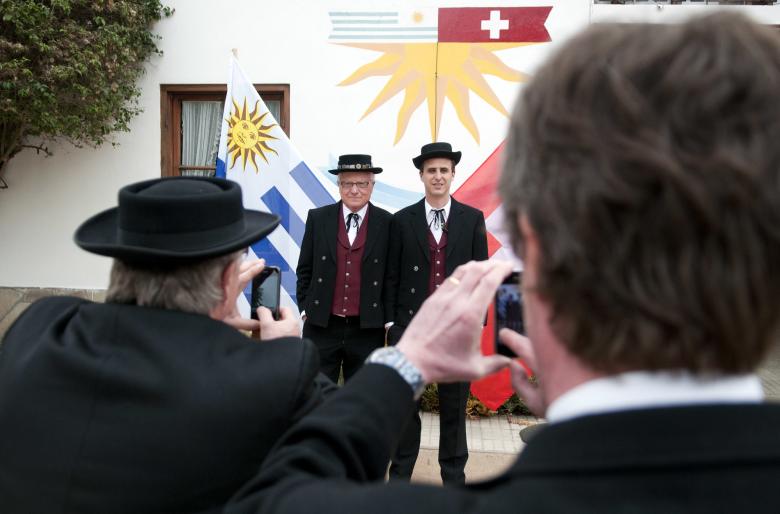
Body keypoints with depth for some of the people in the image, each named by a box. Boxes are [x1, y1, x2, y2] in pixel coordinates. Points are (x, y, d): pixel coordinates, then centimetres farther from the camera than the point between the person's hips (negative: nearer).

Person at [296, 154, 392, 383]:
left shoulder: (387, 224, -2)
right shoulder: (318, 218, 1)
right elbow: (305, 269, 8)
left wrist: (389, 319, 1)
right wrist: (305, 309, 4)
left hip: (367, 329, -1)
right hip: (321, 326, 1)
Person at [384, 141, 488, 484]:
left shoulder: (472, 219, 4)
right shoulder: (403, 220, 4)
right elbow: (392, 275, 5)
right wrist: (391, 321, 1)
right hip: (410, 323, 0)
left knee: (454, 405, 9)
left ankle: (454, 476, 24)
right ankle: (400, 475, 22)